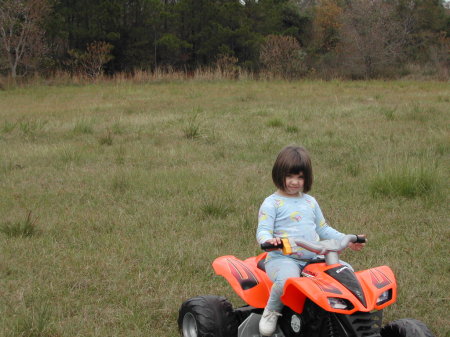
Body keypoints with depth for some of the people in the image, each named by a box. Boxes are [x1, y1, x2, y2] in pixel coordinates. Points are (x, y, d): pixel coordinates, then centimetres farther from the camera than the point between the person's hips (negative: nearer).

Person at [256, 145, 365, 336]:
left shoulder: (310, 202, 20)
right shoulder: (272, 203, 1)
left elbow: (323, 230, 28)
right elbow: (263, 230, -10)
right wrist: (268, 240, -34)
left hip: (312, 259, 6)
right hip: (282, 258, -6)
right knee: (287, 279, -39)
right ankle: (271, 312, -9)